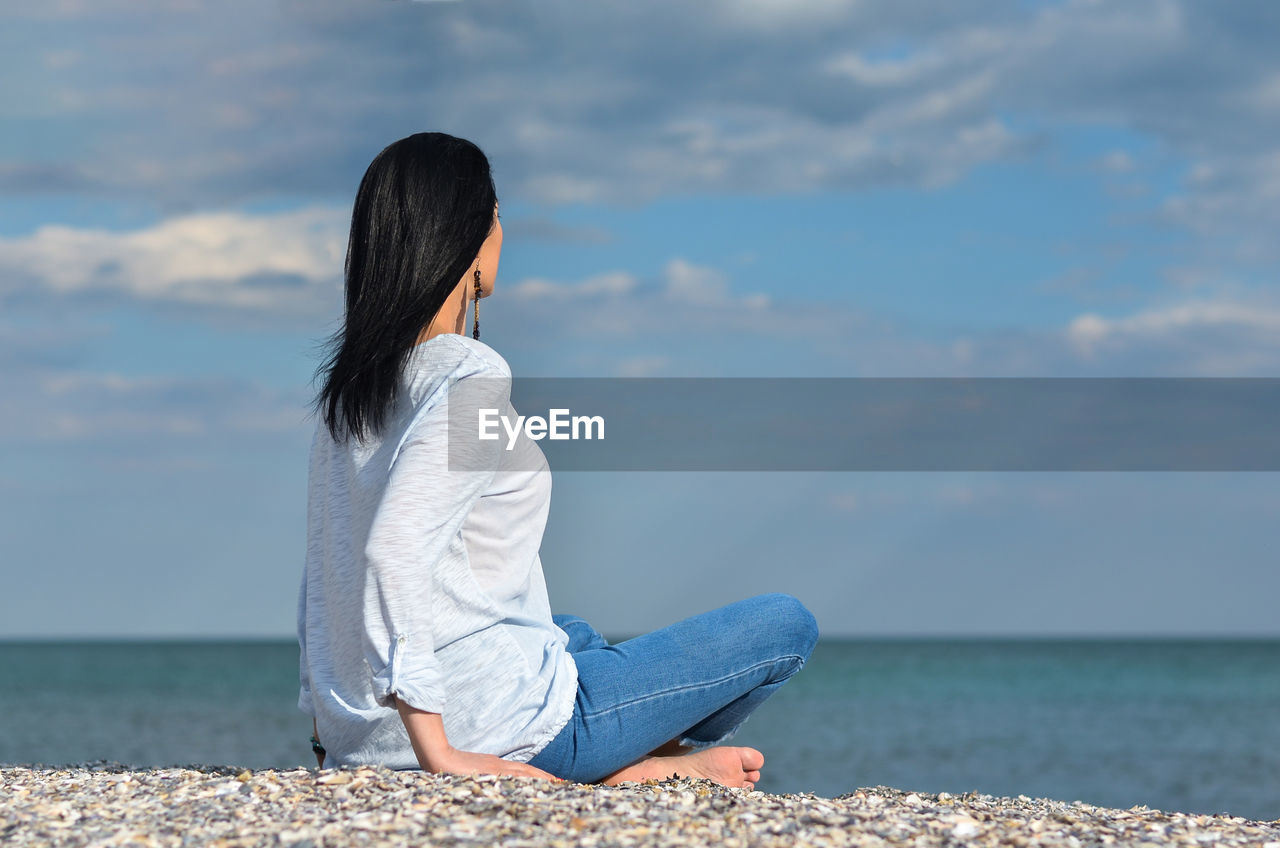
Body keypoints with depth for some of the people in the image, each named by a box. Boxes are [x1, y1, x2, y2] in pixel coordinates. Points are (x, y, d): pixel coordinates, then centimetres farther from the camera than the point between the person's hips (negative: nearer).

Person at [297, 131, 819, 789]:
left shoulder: (352, 371, 6)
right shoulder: (471, 378, -19)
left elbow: (331, 558, 11)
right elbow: (393, 550, -30)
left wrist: (330, 728, 19)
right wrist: (438, 753, -27)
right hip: (493, 729, -8)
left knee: (576, 633, 39)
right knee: (786, 624, 3)